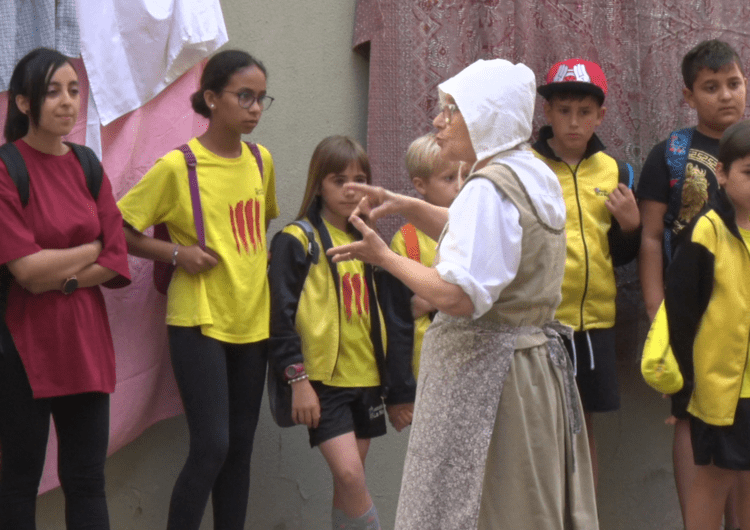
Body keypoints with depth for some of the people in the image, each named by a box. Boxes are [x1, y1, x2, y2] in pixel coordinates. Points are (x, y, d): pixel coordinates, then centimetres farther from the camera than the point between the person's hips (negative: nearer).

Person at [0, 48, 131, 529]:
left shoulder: (88, 166, 8)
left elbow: (117, 264, 2)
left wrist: (62, 280, -12)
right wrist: (94, 248, -4)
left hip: (85, 340, 5)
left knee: (88, 480, 7)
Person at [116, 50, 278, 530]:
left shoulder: (261, 161, 7)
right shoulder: (177, 167, -10)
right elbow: (118, 231, -6)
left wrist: (261, 254, 8)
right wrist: (176, 253, -15)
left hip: (253, 320, 6)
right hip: (199, 320, -6)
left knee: (241, 446, 9)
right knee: (212, 446, -12)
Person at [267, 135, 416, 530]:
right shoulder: (296, 241, -5)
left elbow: (387, 319, 17)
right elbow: (281, 316, -10)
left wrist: (399, 389, 16)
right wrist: (297, 378, -17)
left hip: (365, 379, 6)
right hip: (323, 381, -6)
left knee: (349, 483, 9)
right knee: (350, 476, -17)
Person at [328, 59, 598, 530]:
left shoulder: (489, 188, -18)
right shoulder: (537, 177, 12)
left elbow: (457, 295, -26)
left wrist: (385, 257, -13)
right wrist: (407, 206, 17)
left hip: (483, 371, -10)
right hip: (539, 361, 10)